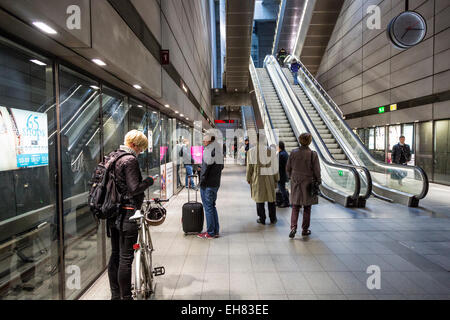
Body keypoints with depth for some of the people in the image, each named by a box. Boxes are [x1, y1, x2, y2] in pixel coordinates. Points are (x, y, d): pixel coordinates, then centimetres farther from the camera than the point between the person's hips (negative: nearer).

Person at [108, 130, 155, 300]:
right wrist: (149, 180, -6)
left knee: (115, 254, 17)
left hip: (113, 214, 9)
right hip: (127, 214, -9)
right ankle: (125, 296, 11)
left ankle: (115, 294, 29)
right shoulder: (130, 160, -16)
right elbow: (134, 188, -20)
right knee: (126, 257, 0)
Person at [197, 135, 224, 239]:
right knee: (212, 206, 17)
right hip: (216, 183, 9)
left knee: (208, 208, -1)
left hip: (207, 185, -9)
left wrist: (202, 182, -9)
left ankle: (210, 233, 6)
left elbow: (205, 169, -19)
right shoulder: (219, 151, 11)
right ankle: (215, 231, 22)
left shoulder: (209, 151, -16)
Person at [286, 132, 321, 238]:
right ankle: (305, 229, 20)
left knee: (295, 207, 10)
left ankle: (293, 227, -5)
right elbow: (317, 171, -8)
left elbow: (288, 168, 4)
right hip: (308, 183, -2)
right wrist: (318, 182, 5)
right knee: (307, 208, 11)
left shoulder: (293, 153, -4)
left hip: (295, 182, 2)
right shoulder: (313, 154, -12)